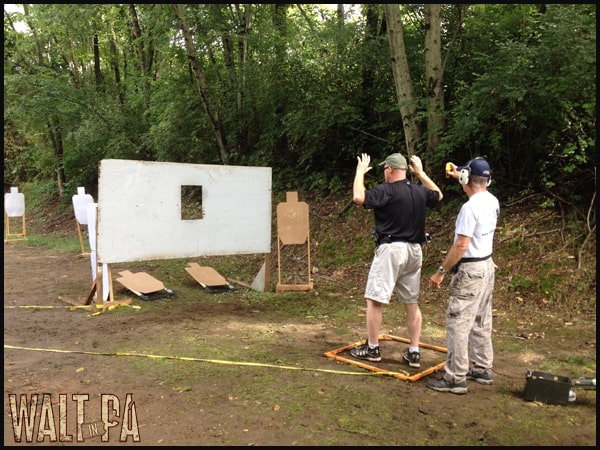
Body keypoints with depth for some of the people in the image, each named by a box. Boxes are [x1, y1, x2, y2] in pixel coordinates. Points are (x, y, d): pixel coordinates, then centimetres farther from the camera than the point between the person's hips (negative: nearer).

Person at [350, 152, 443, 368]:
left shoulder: (386, 190, -13)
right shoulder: (420, 191, 8)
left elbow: (358, 197, -23)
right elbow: (438, 195, 29)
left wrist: (360, 172, -8)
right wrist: (421, 173, 33)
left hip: (391, 249, -7)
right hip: (414, 250, 7)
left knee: (375, 299, 3)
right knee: (412, 302, 13)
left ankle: (372, 348, 11)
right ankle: (414, 352, 16)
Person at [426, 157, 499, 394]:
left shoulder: (470, 207, -22)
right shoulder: (492, 201, 5)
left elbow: (461, 245, -24)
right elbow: (480, 190, 32)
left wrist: (440, 272, -17)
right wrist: (459, 174, 40)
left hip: (470, 270, -10)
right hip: (487, 265, 10)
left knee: (458, 323, -4)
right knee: (481, 322, 18)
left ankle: (455, 379, 1)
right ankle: (482, 369, 29)